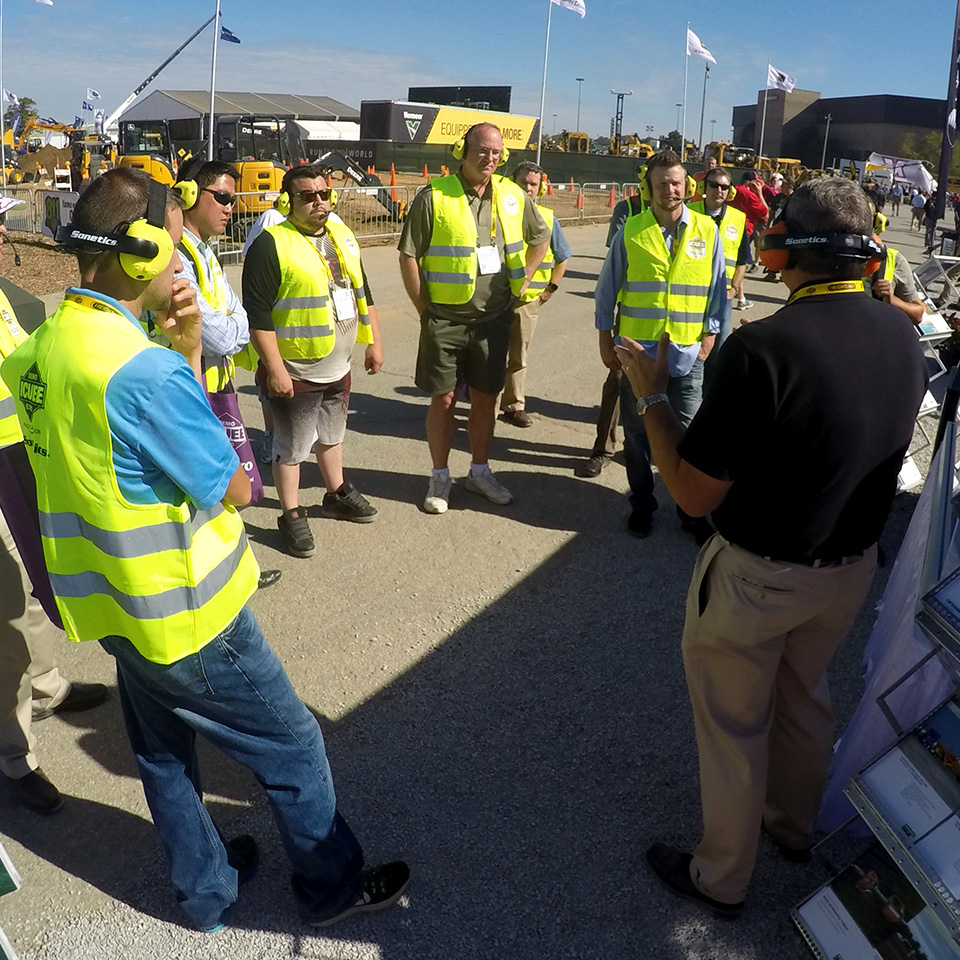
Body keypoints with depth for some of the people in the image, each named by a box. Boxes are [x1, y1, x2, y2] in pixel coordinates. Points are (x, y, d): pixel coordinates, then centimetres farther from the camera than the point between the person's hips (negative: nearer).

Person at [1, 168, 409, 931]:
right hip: (183, 612, -9)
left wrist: (185, 350, -5)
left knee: (165, 753, 23)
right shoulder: (144, 368, -28)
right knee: (293, 748, 11)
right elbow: (232, 488, -17)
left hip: (116, 606, 9)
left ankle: (207, 892, 43)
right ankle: (333, 887, 30)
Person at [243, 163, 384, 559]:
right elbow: (258, 316, -19)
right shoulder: (271, 245, -16)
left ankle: (337, 494, 42)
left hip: (338, 367, 7)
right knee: (291, 445, 5)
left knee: (331, 434, 24)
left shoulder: (342, 234, 8)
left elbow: (362, 292, 17)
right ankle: (292, 516, 19)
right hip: (294, 371, -7)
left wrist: (374, 341, 15)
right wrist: (275, 370, -21)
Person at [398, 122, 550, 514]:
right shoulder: (433, 197, -8)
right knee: (443, 399, 5)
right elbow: (409, 256, -5)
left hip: (494, 319, 4)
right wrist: (425, 309, -6)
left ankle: (480, 471, 28)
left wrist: (523, 281, 12)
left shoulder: (513, 197, 4)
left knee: (485, 397, 12)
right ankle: (440, 477, 19)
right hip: (445, 320, -3)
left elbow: (541, 237, 21)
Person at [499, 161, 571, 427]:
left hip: (529, 300, 2)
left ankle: (514, 406, 20)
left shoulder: (546, 218, 5)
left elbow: (562, 257, 16)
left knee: (518, 357, 10)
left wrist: (550, 289, 9)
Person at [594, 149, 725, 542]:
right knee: (637, 433, 11)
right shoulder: (631, 231, -2)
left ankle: (692, 511, 21)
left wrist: (708, 339, 1)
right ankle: (641, 504, 27)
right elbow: (607, 289, 4)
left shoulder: (706, 230, 1)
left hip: (687, 354, 0)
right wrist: (605, 342, 3)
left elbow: (716, 291, 6)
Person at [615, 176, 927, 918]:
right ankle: (794, 826, 52)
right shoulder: (904, 335, -8)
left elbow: (695, 494, -23)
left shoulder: (762, 349, -30)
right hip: (852, 566, 6)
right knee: (806, 695, 28)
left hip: (757, 577, -6)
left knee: (734, 724, 14)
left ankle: (721, 878, 35)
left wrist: (652, 395, -13)